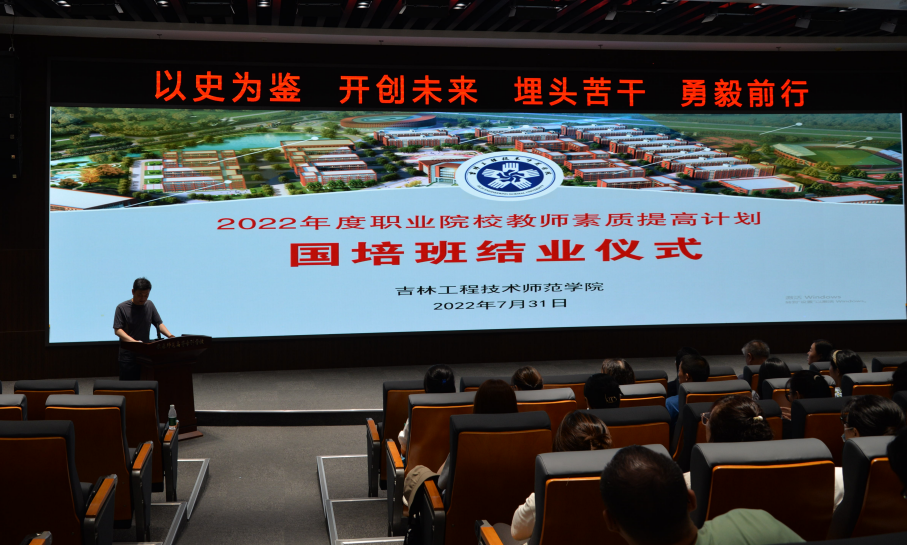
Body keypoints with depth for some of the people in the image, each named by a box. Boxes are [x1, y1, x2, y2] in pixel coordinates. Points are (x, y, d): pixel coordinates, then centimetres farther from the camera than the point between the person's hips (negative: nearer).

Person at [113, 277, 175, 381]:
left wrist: (169, 335, -9)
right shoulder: (122, 308, -6)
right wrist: (133, 341, -27)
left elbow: (159, 323, 10)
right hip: (128, 355, -4)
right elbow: (117, 330, -11)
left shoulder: (149, 305, 8)